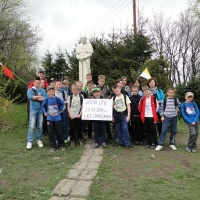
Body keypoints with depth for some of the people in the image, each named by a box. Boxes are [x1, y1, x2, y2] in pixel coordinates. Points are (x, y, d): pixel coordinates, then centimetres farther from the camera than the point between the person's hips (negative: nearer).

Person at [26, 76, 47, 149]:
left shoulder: (42, 90, 7)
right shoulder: (30, 90, 4)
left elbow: (45, 98, -8)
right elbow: (30, 97, -16)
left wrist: (35, 98, -13)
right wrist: (39, 97, -12)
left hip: (41, 109, 2)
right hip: (33, 109, -2)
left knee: (40, 126, 8)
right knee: (32, 126, -5)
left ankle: (39, 140, 20)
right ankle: (30, 141, 2)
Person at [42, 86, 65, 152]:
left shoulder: (57, 99, -7)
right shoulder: (46, 99, -6)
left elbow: (62, 104, 10)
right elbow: (43, 106, 10)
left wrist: (60, 110, 5)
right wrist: (45, 112, 1)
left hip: (57, 118, -1)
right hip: (49, 119, 1)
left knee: (59, 132, 7)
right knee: (51, 132, 4)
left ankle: (61, 145, 22)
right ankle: (53, 146, 17)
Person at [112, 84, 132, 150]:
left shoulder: (125, 96, 0)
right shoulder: (113, 98, 7)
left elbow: (128, 106, -2)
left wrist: (128, 116, -9)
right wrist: (112, 117, 3)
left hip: (123, 114, -3)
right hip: (116, 115, 3)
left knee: (125, 129, -10)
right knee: (118, 130, 7)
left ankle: (127, 144, -2)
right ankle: (120, 143, 20)